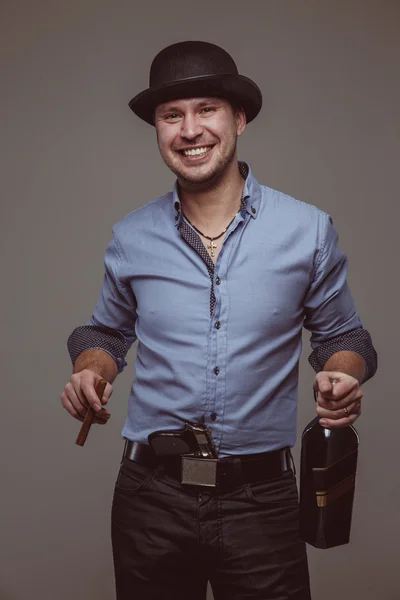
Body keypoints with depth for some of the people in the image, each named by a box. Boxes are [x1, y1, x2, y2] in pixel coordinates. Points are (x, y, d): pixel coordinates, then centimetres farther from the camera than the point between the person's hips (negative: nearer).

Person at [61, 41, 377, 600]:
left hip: (261, 499, -1)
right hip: (151, 496, 2)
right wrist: (90, 374, -4)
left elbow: (342, 336, 8)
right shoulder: (131, 238, 2)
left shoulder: (309, 230, -3)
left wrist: (343, 379, -13)